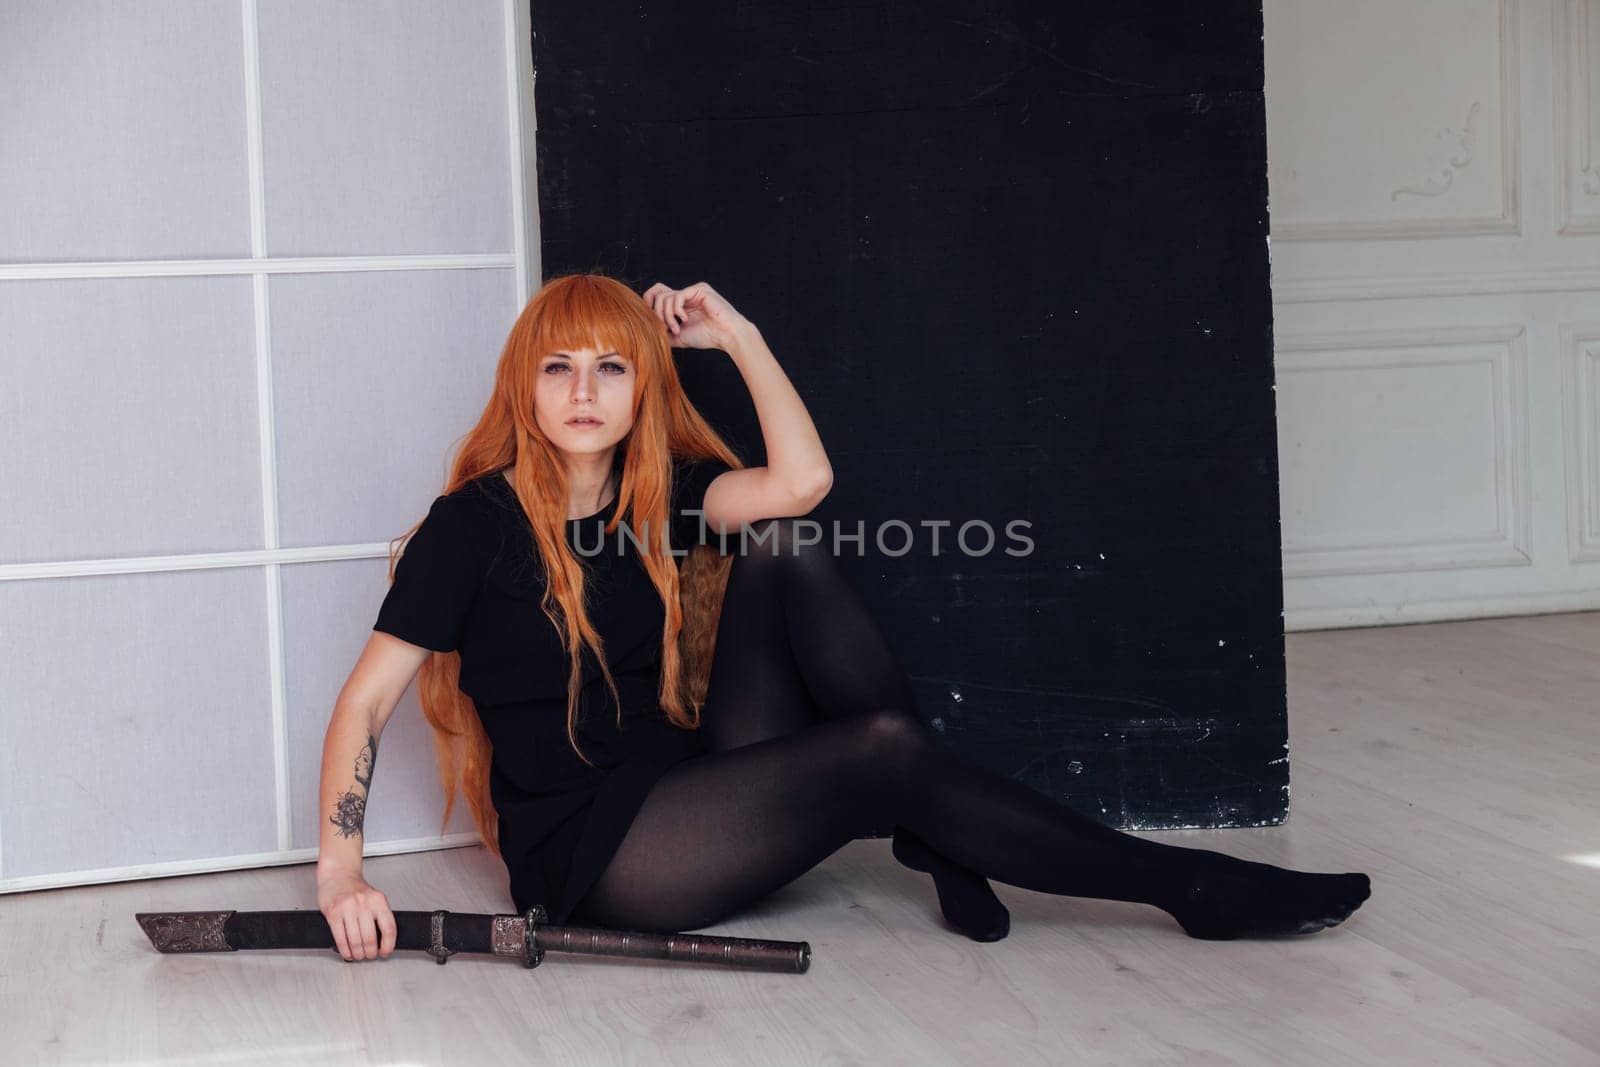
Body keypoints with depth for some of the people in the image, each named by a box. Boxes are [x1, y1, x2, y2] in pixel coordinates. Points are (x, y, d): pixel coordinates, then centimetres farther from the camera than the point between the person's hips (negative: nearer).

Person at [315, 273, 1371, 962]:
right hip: (589, 854, -6)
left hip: (698, 798, 6)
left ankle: (937, 832, -12)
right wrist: (341, 874, -22)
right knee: (882, 749, -25)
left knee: (785, 555, -14)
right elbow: (365, 702, -11)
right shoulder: (473, 525, -8)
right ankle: (1191, 888, -18)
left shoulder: (651, 494, 7)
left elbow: (801, 479, -9)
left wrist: (733, 331, -4)